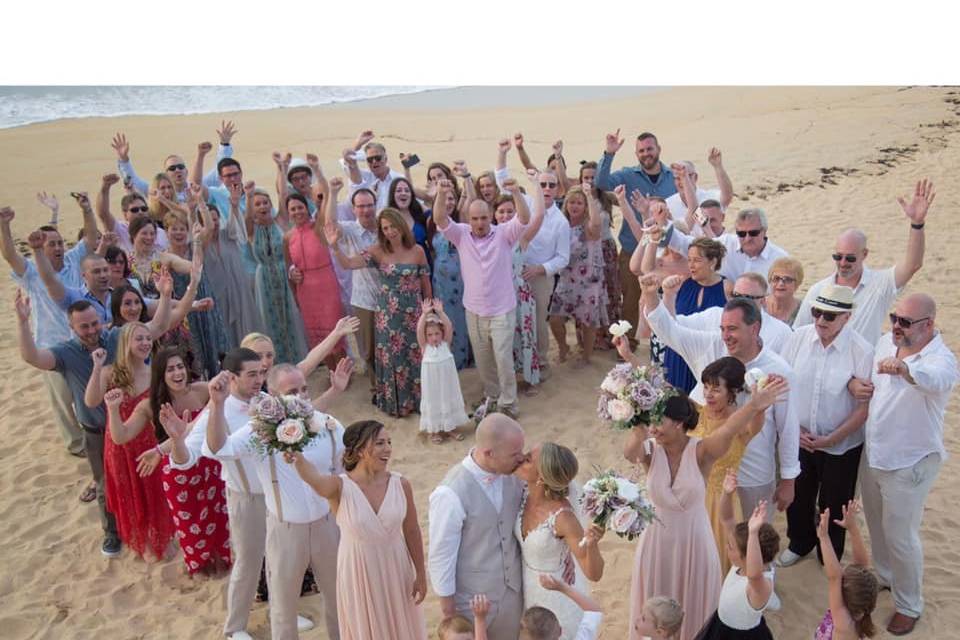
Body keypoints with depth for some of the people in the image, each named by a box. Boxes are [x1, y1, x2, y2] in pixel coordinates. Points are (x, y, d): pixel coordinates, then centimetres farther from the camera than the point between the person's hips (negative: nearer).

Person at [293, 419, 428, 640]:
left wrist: (421, 575, 3)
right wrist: (296, 455, -65)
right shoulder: (339, 487, -21)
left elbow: (412, 532, -2)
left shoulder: (401, 484, -12)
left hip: (396, 571, 2)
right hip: (358, 574, -2)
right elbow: (313, 478, -43)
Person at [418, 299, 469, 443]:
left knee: (449, 400, 15)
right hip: (432, 383, -2)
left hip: (447, 381, 2)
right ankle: (434, 430, 26)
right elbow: (419, 330, -27)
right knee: (433, 402, 10)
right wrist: (424, 314, -36)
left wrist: (440, 312, -32)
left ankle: (451, 427, 32)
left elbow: (449, 326, -21)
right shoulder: (425, 347, -11)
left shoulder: (446, 343, -7)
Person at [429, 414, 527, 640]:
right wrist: (447, 605, -10)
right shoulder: (451, 494, -31)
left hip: (513, 586, 5)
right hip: (473, 597, -5)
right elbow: (441, 554, -20)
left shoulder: (513, 473, -13)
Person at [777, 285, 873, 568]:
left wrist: (829, 440, -14)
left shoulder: (862, 351, -20)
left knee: (833, 505, 17)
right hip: (799, 438, 3)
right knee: (797, 496, 21)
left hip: (841, 446, -3)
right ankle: (799, 543, 49)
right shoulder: (800, 337, -11)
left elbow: (865, 407, -15)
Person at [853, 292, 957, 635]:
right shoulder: (886, 342, -3)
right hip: (872, 454, 7)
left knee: (900, 536, 6)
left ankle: (909, 606, 29)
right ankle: (884, 576, 50)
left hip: (909, 464, -6)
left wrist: (903, 368, -68)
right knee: (877, 525, 24)